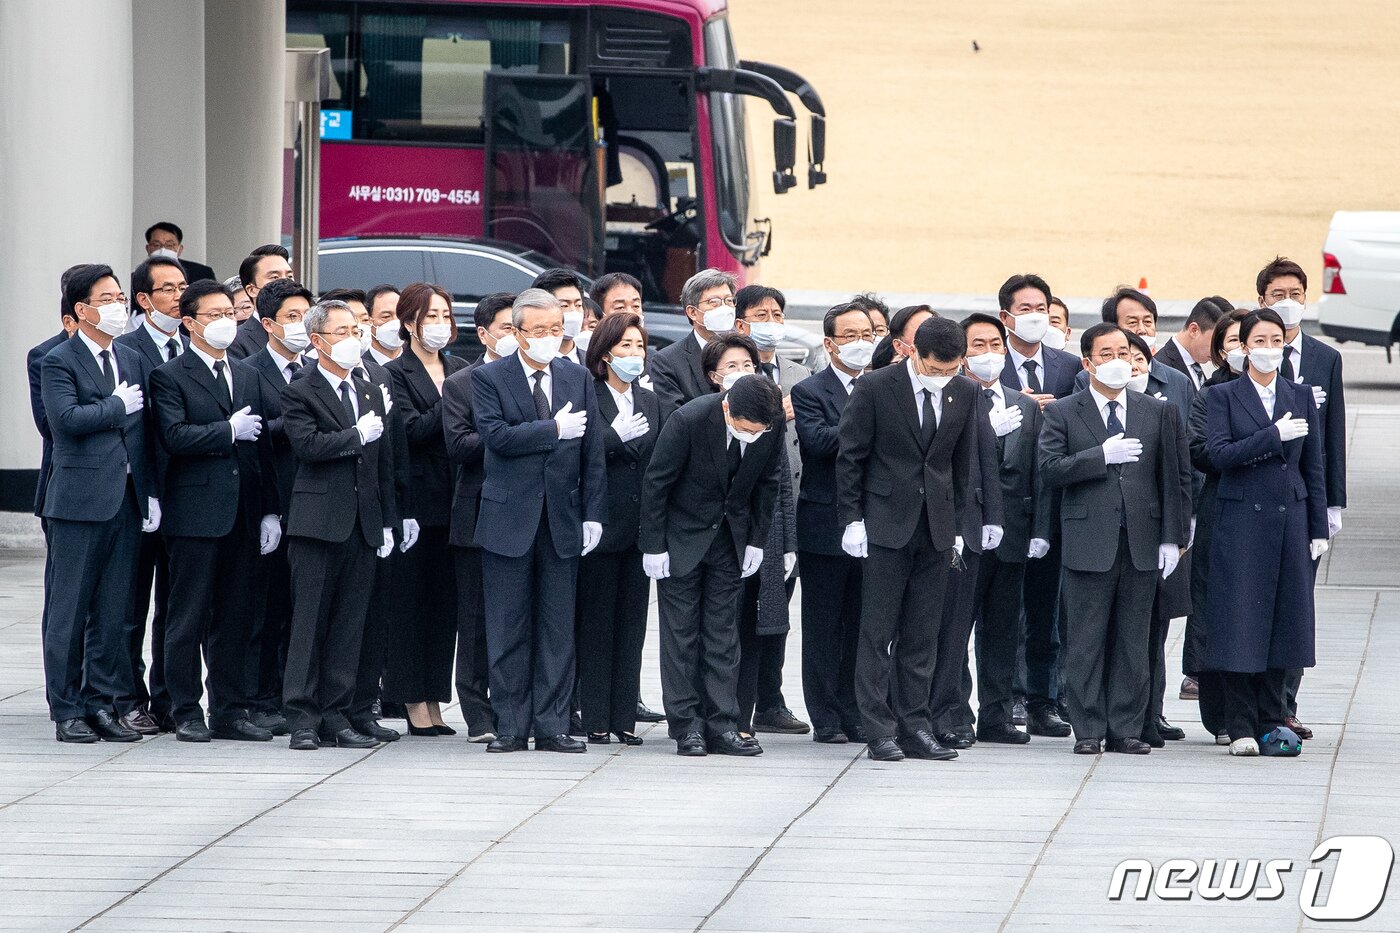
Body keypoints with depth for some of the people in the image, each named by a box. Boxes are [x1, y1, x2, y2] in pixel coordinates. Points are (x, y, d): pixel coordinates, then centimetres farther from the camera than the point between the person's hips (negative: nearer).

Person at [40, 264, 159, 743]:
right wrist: (119, 406, -10)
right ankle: (67, 709, 4)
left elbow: (145, 433, 16)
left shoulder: (132, 360, 16)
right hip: (80, 501, -6)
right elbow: (66, 419, -20)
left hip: (126, 501, 6)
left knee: (113, 611, 8)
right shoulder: (58, 362, -5)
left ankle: (102, 702, 14)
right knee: (69, 610, -1)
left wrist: (151, 493, 8)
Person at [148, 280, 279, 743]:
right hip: (195, 510, -6)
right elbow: (174, 436, -17)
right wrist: (229, 431, -13)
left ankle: (230, 710, 13)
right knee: (189, 617, -1)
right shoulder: (170, 377, -2)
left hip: (242, 513, 6)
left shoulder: (248, 376, 17)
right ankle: (186, 713, 4)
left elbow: (263, 448, 15)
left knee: (235, 617, 8)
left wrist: (271, 510, 9)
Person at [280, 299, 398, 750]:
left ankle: (336, 714, 9)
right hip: (319, 523, -6)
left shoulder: (371, 394, 17)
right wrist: (357, 435, -12)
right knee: (310, 622, -4)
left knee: (349, 625, 6)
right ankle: (303, 717, -2)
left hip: (363, 526, 6)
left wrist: (387, 521, 14)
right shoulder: (300, 393, -2)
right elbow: (308, 444, -19)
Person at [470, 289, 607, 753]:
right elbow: (497, 436, -15)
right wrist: (554, 429, -13)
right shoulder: (489, 378, 0)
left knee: (558, 628, 3)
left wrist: (593, 514, 2)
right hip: (509, 518, -3)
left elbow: (592, 452, 8)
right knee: (509, 629, 1)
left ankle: (552, 727, 7)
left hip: (562, 520, 3)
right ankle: (511, 727, 6)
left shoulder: (578, 379, 10)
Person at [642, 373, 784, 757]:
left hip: (730, 536, 4)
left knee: (723, 631, 3)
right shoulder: (687, 421, -27)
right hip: (683, 534, -4)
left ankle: (722, 725, 4)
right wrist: (654, 545, -13)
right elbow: (656, 482, -16)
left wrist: (757, 539, 4)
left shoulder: (773, 424, -14)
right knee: (681, 630, -2)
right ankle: (687, 727, 1)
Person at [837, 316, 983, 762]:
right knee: (878, 630, -3)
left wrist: (957, 522, 11)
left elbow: (963, 463, 13)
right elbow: (850, 457, -4)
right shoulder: (875, 387, -8)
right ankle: (878, 729, -2)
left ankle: (913, 725, 8)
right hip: (886, 523, -4)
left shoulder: (964, 393, 5)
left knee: (922, 633, 5)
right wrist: (852, 520, -7)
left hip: (937, 525, 4)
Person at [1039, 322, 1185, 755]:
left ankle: (1126, 728, 8)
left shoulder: (1156, 412, 11)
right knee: (1087, 640, 0)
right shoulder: (1063, 413, 4)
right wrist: (1102, 455, -16)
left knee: (1133, 639, 4)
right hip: (1089, 541, -2)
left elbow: (1169, 477, 10)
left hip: (1142, 540, 2)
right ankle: (1089, 730, 5)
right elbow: (1050, 469, -8)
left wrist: (1171, 537, 3)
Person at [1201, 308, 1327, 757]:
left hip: (1290, 518, 3)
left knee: (1284, 620, 3)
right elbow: (1219, 454, -12)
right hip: (1241, 520, -3)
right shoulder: (1223, 397, 1)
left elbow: (1314, 465, 10)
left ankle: (1272, 722, 10)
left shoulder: (1301, 396, 10)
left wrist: (1319, 528, 6)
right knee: (1241, 620, -4)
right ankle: (1241, 728, 0)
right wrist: (1274, 436, -18)